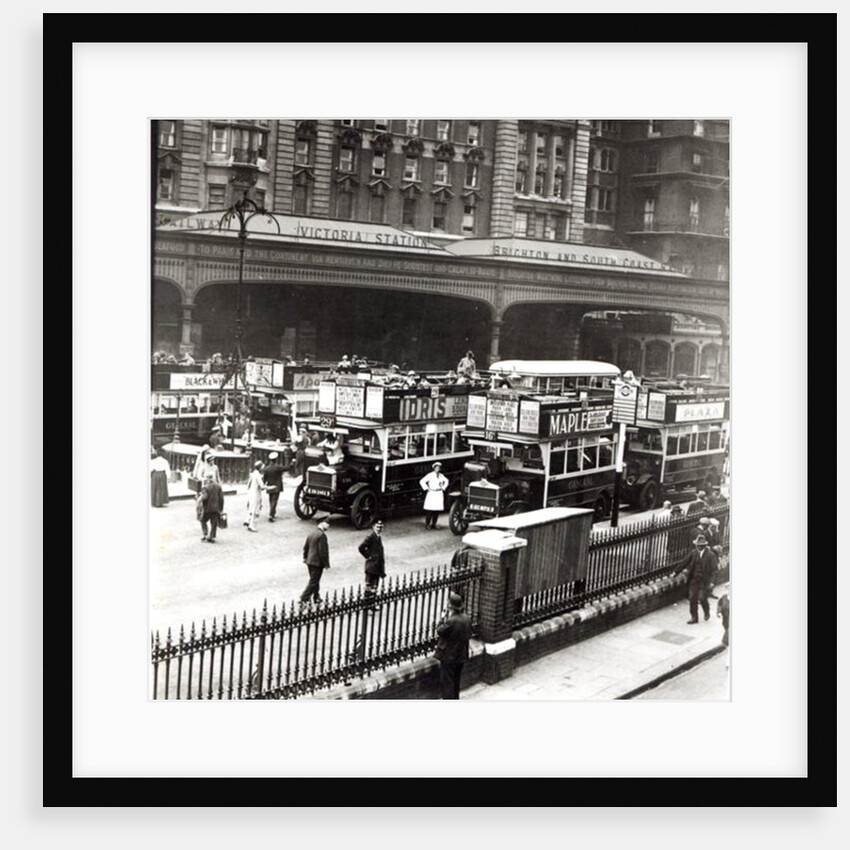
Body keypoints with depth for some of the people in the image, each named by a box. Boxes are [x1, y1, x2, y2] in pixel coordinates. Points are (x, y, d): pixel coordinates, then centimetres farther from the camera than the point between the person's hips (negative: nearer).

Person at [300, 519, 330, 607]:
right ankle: (303, 599, -5)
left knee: (314, 580, 20)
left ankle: (316, 598, 31)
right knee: (313, 582, -3)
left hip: (310, 561, 9)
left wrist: (305, 558, 27)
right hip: (318, 562, -9)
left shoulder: (311, 534, 8)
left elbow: (305, 547, 15)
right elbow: (322, 551, -20)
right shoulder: (322, 535, -18)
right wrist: (326, 564, -13)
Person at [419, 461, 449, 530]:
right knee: (430, 510, -8)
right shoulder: (430, 475, -3)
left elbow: (446, 481, 30)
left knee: (437, 510, 1)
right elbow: (422, 481, -6)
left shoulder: (441, 475, 13)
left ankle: (434, 524, 9)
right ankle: (427, 524, -2)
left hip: (439, 494, 5)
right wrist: (427, 488, -8)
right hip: (431, 494, -5)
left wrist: (443, 488, 17)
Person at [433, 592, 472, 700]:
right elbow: (469, 634, 10)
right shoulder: (467, 618, -1)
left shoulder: (451, 621, -27)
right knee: (456, 680, 22)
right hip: (461, 655, 7)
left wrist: (443, 618, -6)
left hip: (449, 656, -7)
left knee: (447, 682, 3)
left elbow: (440, 631, -16)